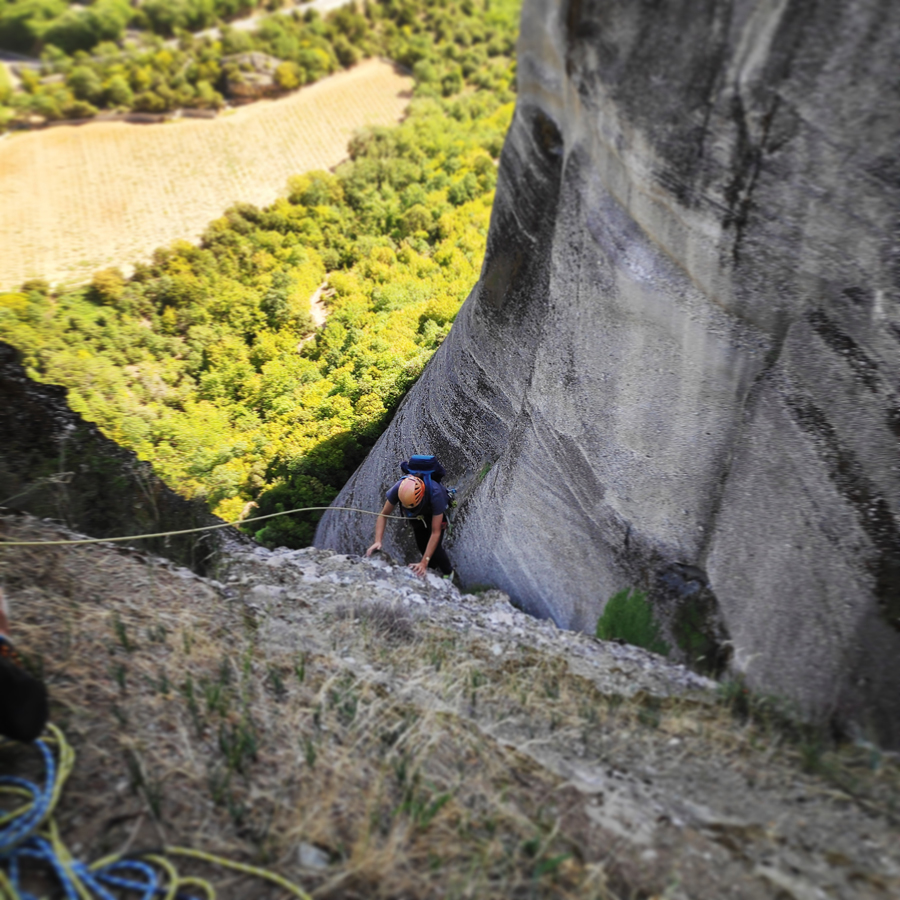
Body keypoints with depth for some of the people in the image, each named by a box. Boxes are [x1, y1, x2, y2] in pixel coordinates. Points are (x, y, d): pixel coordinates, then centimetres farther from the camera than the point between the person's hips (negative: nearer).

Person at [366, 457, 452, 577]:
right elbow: (383, 515, -24)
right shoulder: (399, 488, -38)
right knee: (421, 545, 5)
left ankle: (448, 573, 21)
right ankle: (432, 570, 36)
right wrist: (378, 541, -38)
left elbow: (435, 533, -41)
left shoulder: (435, 493, -46)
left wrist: (424, 563, -44)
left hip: (435, 512, -3)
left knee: (435, 548, -9)